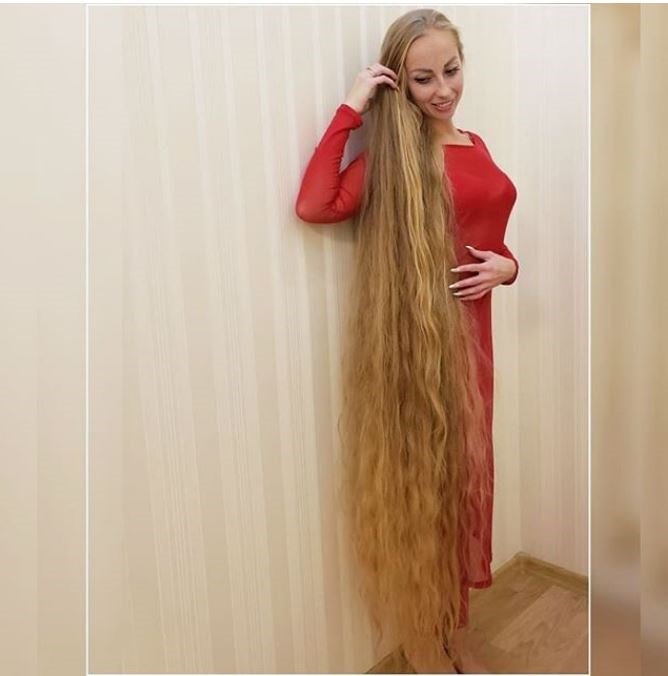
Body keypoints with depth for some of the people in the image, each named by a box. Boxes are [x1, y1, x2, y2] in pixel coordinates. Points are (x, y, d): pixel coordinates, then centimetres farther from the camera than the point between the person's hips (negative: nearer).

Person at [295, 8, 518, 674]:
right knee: (430, 470, 5)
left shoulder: (476, 145, 13)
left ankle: (451, 616, 39)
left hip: (470, 326, 7)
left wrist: (507, 266, 0)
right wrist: (350, 108, -17)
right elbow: (314, 206, -24)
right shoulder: (393, 151, -7)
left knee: (461, 468, 17)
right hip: (421, 333, -7)